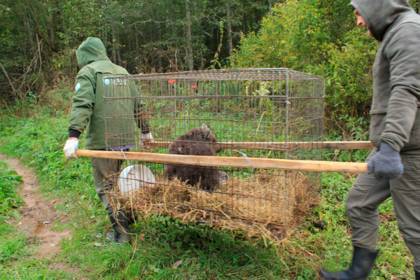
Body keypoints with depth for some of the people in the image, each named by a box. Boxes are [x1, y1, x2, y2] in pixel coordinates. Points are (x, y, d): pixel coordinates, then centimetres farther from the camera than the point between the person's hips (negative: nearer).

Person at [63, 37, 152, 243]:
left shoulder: (87, 72, 0)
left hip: (103, 140, -6)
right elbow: (137, 105, 21)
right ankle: (128, 218, 23)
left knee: (105, 186, 3)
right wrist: (145, 130, 29)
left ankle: (122, 232, 3)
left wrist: (73, 135, -25)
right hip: (126, 138, 6)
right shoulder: (122, 72, 18)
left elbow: (82, 105, -17)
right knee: (116, 181, 20)